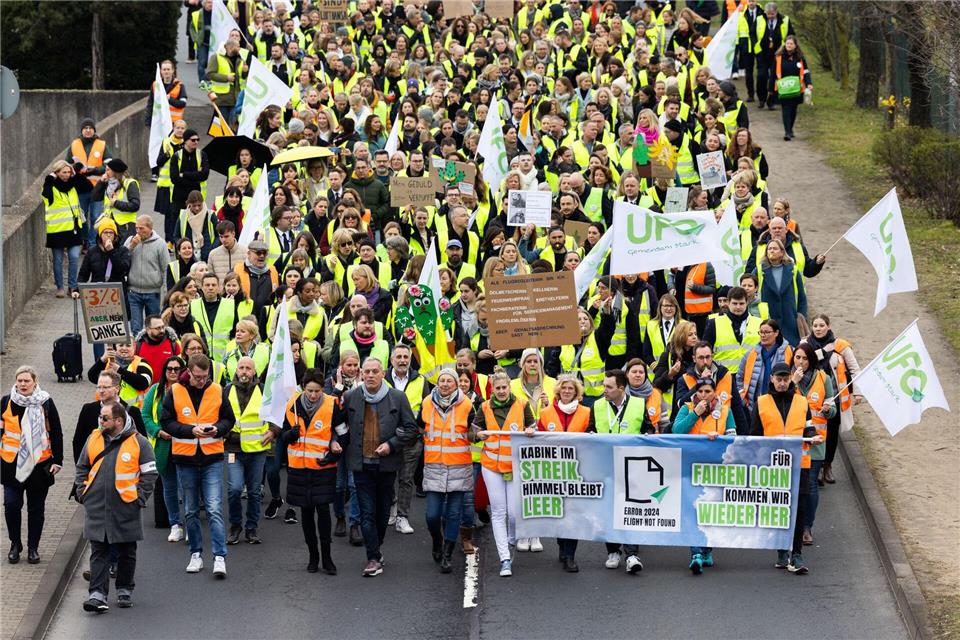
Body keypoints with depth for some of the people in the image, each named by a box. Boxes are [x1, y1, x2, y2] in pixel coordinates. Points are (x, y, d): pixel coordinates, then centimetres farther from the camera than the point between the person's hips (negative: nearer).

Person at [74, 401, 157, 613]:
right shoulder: (94, 439, 8)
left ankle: (124, 591, 23)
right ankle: (97, 594, -5)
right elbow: (82, 468, 17)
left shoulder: (139, 443, -4)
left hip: (125, 508, -2)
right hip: (96, 507, 2)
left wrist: (139, 498, -9)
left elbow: (149, 474, -2)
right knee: (98, 552, -2)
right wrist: (82, 492, 5)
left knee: (126, 553, 9)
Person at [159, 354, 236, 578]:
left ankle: (220, 557, -11)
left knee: (214, 509, -10)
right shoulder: (175, 392, -2)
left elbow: (229, 419, 9)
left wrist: (217, 429, -13)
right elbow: (166, 422, -3)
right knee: (190, 511, 11)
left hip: (212, 458, -1)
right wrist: (190, 430, -17)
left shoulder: (217, 391, 1)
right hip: (185, 459, 1)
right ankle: (196, 554, 23)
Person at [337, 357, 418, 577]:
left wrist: (392, 444, -9)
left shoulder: (397, 398, 0)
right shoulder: (350, 398, 2)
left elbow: (411, 429, 3)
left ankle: (375, 549, 29)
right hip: (362, 464, 0)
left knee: (383, 511, 11)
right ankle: (374, 559, -5)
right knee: (367, 512, -5)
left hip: (386, 464, 0)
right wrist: (340, 443, -3)